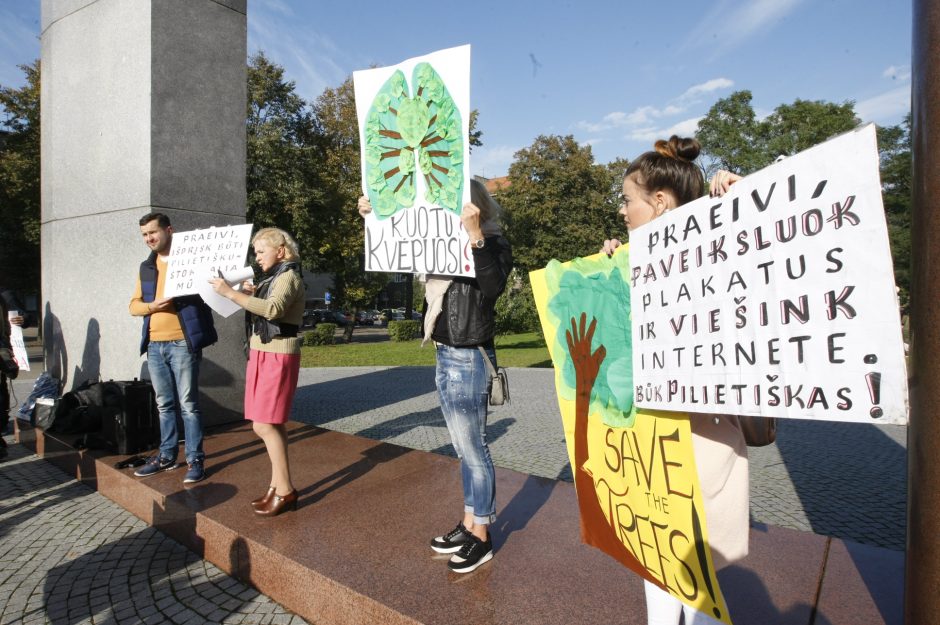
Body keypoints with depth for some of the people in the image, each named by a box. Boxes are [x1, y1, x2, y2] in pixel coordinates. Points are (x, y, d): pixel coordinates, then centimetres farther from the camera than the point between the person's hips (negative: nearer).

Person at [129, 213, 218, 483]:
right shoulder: (146, 267, 15)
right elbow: (133, 305, 14)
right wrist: (152, 306, -6)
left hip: (182, 342, -6)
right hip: (154, 345, 6)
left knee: (188, 404, -2)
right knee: (164, 404, 15)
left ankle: (195, 459, 8)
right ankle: (167, 455, 27)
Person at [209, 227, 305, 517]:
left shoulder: (289, 277, -10)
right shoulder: (272, 278, 17)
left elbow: (273, 309, -29)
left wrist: (230, 293, -28)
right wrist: (251, 294, 4)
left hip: (277, 357, -9)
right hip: (262, 353, 9)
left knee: (264, 425, -9)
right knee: (272, 424, 9)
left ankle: (285, 490, 0)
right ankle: (277, 486, 17)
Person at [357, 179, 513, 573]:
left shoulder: (493, 244, -9)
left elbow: (494, 286, -30)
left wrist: (475, 235, -35)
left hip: (468, 359, -8)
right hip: (445, 356, 8)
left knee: (472, 448, 3)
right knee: (464, 449, 17)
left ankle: (481, 537, 21)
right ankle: (468, 525, 33)